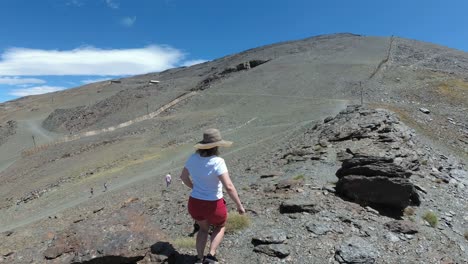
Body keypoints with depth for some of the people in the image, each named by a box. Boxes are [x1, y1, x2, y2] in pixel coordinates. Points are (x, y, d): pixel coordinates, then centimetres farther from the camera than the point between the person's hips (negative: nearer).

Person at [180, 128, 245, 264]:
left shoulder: (193, 158, -3)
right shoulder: (217, 162, -23)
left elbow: (183, 176, 12)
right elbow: (229, 187, -28)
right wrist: (239, 205, -15)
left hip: (194, 204, 5)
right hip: (213, 206, -4)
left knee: (204, 228, 34)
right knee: (220, 226, 29)